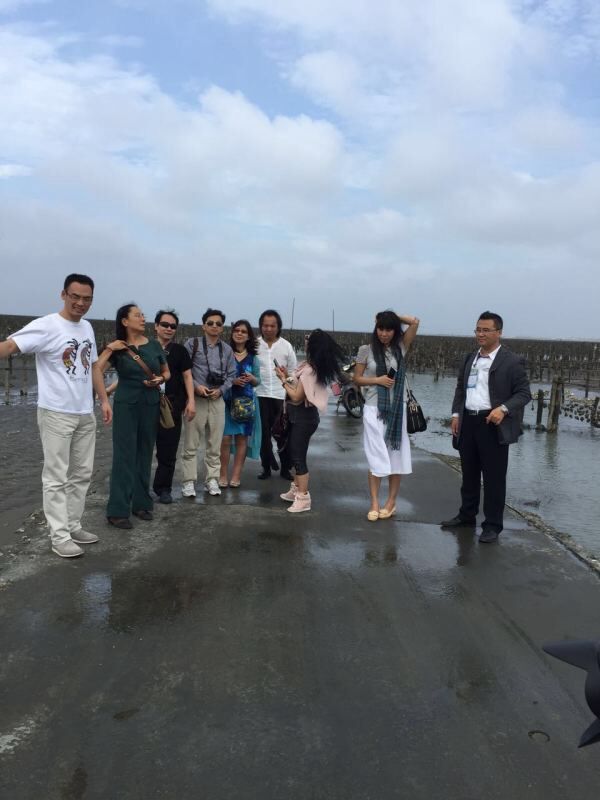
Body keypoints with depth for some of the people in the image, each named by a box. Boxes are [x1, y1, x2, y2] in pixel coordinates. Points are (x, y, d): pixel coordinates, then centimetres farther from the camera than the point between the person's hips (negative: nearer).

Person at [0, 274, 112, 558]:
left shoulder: (87, 327, 10)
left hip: (85, 414, 8)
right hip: (56, 414, -7)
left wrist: (104, 399, 14)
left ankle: (73, 526, 26)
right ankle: (59, 536, 7)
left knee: (81, 474, 14)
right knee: (56, 477, -1)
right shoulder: (46, 326, -12)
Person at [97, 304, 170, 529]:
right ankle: (118, 510, 0)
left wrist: (160, 379, -5)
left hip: (151, 404, 3)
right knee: (124, 455, -5)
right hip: (126, 404, -3)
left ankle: (141, 503, 20)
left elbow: (167, 372, 15)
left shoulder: (154, 345, 4)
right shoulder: (117, 348, -3)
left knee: (145, 454, 9)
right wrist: (108, 349, -18)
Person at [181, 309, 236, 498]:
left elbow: (232, 374, 9)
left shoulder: (227, 349, 11)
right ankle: (189, 481, 6)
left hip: (217, 400, 3)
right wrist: (196, 386, -14)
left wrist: (220, 390, -6)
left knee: (215, 444, 8)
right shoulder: (192, 344, 1)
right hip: (196, 398, -3)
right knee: (191, 444, -1)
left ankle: (212, 480, 17)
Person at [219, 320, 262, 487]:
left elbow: (258, 381, 12)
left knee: (241, 438, 5)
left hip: (246, 402, 2)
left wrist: (251, 378, -9)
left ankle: (236, 475, 14)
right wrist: (232, 381, -17)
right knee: (225, 438, -5)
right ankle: (223, 475, 7)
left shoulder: (253, 357, 8)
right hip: (227, 400, -2)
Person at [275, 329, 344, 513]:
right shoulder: (315, 367, 6)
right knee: (293, 454, 20)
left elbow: (296, 397, -20)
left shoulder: (309, 370, -22)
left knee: (298, 457, -3)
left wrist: (283, 380, -12)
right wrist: (288, 377, 3)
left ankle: (303, 498, 6)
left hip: (303, 417, -10)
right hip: (300, 415, 10)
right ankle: (296, 489, 33)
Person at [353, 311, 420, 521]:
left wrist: (394, 316, 4)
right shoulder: (367, 350, -1)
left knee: (396, 456, 5)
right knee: (376, 458, 1)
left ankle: (391, 503, 16)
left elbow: (415, 322, -5)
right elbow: (357, 378, 2)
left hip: (396, 409, 2)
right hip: (374, 409, -1)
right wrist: (377, 380, -12)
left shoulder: (400, 348, 2)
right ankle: (374, 504, 7)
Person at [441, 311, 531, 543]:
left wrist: (503, 409, -23)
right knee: (469, 474, 17)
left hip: (493, 425, -6)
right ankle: (466, 515, 31)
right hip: (468, 423, 6)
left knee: (494, 478, 2)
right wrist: (456, 414, 7)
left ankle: (492, 525, 12)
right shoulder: (469, 359, 14)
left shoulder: (511, 361, -6)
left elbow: (524, 393, -8)